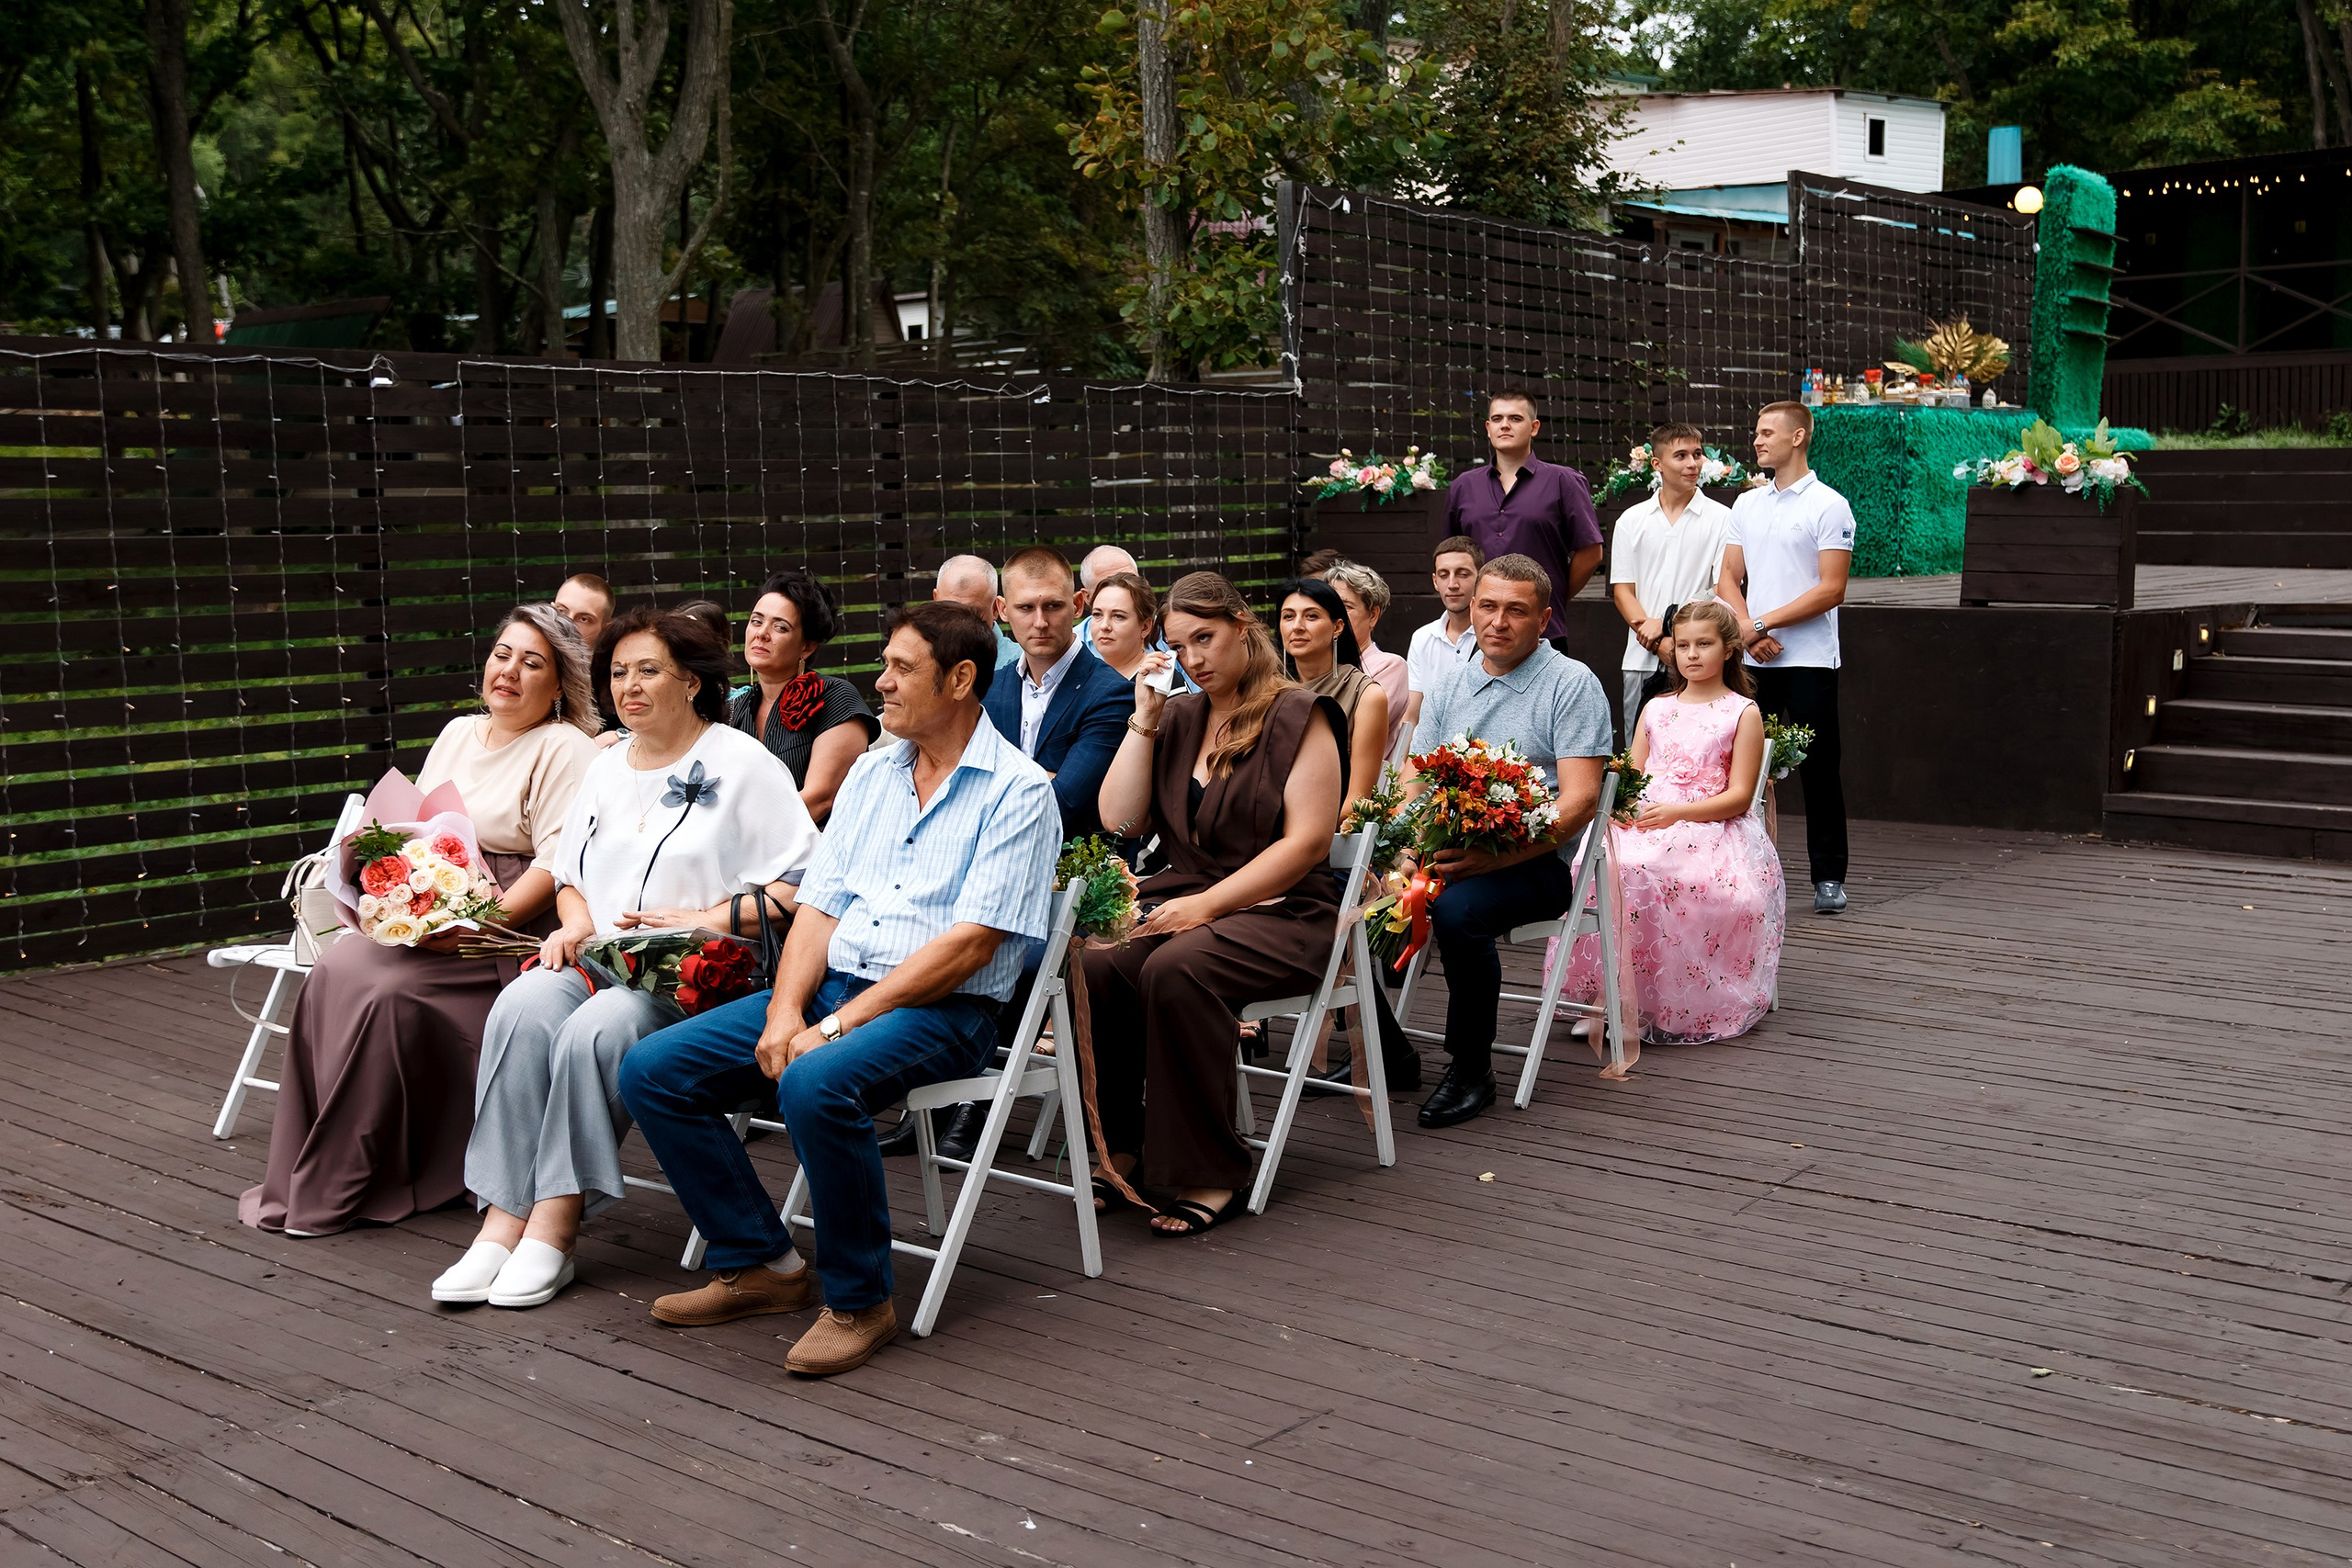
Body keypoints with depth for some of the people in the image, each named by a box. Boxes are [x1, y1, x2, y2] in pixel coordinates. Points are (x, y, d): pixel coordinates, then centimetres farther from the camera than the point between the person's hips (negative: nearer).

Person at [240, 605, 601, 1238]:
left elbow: (560, 861, -16)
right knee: (334, 970, -18)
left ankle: (338, 1190, -14)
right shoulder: (458, 733, 19)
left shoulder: (565, 749, -6)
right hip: (422, 920, 7)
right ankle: (306, 1179, -12)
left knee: (386, 990, -26)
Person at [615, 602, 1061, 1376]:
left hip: (942, 1011, -7)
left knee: (817, 1085, -37)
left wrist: (833, 1028, -19)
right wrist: (785, 1012, -8)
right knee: (652, 1071, -6)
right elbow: (819, 907, 12)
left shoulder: (1017, 791, -7)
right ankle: (758, 1263, 5)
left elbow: (968, 944, -15)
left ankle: (859, 1299, -15)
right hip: (830, 985, 8)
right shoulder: (870, 772, 16)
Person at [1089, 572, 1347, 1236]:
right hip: (1182, 897, 5)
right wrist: (1144, 721, 3)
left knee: (1175, 970, -35)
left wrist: (1207, 906, -17)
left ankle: (1210, 1173, -22)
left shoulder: (1299, 717, -2)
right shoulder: (1178, 718, 15)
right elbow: (1119, 821, 8)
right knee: (1095, 964, -26)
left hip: (1281, 913, -5)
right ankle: (1120, 1148, -9)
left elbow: (1307, 840, -11)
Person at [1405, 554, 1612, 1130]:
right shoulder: (1450, 687, 17)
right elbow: (1413, 780, 15)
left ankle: (1473, 1067, -15)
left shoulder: (1572, 684, -2)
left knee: (1458, 909, -35)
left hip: (1534, 862, -5)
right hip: (1447, 852, 6)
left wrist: (1492, 856, -23)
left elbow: (1579, 801, -12)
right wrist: (1413, 847, -8)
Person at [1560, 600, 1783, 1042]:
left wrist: (1676, 812, -16)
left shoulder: (1743, 713, 8)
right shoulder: (1655, 709, 22)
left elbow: (1738, 796, -1)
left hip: (1710, 829, -3)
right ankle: (1606, 993, -23)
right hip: (1643, 824, 3)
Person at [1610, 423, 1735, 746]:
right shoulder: (1632, 520, 10)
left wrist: (1668, 624, -12)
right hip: (1641, 660, 3)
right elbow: (1622, 590, 8)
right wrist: (1648, 627, -10)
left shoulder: (1722, 519, 2)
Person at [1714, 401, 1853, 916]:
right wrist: (1747, 631, -7)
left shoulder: (1829, 506, -4)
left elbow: (1830, 590, -10)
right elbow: (1729, 579, 11)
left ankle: (1828, 877, 5)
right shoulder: (1747, 505, 14)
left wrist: (1764, 623, -12)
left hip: (1809, 661, -5)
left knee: (1819, 771, -1)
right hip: (1752, 661, 5)